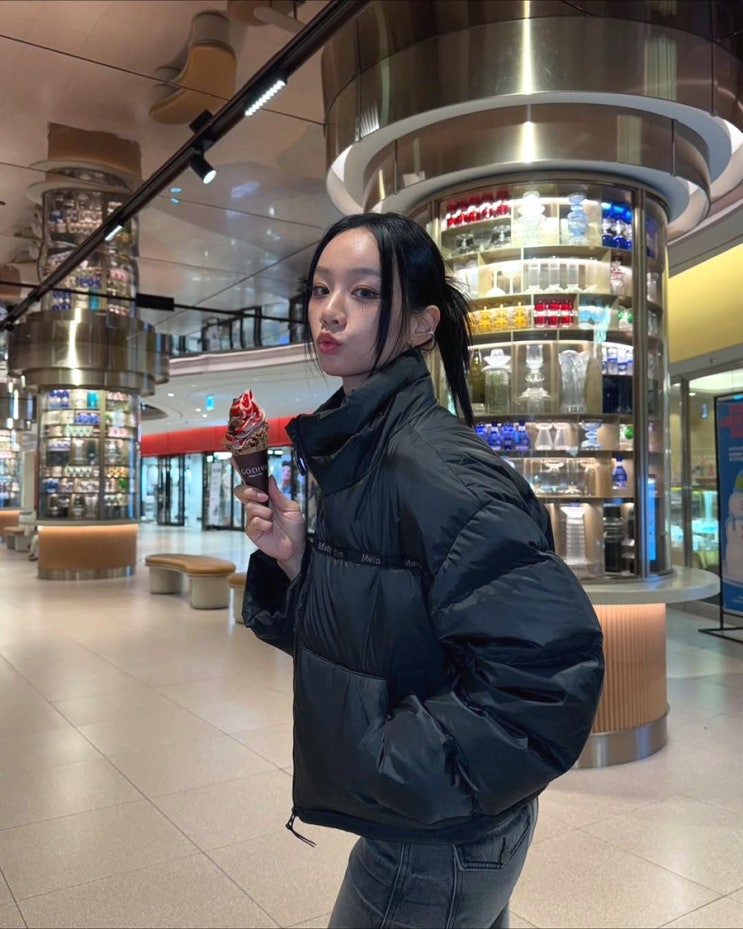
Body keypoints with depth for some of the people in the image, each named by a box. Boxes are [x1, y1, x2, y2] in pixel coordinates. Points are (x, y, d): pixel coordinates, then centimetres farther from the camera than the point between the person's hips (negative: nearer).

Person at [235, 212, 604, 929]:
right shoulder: (353, 451, 0)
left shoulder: (433, 465, -27)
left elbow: (552, 666, -32)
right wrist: (294, 560, -11)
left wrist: (398, 765, -23)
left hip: (440, 838, -7)